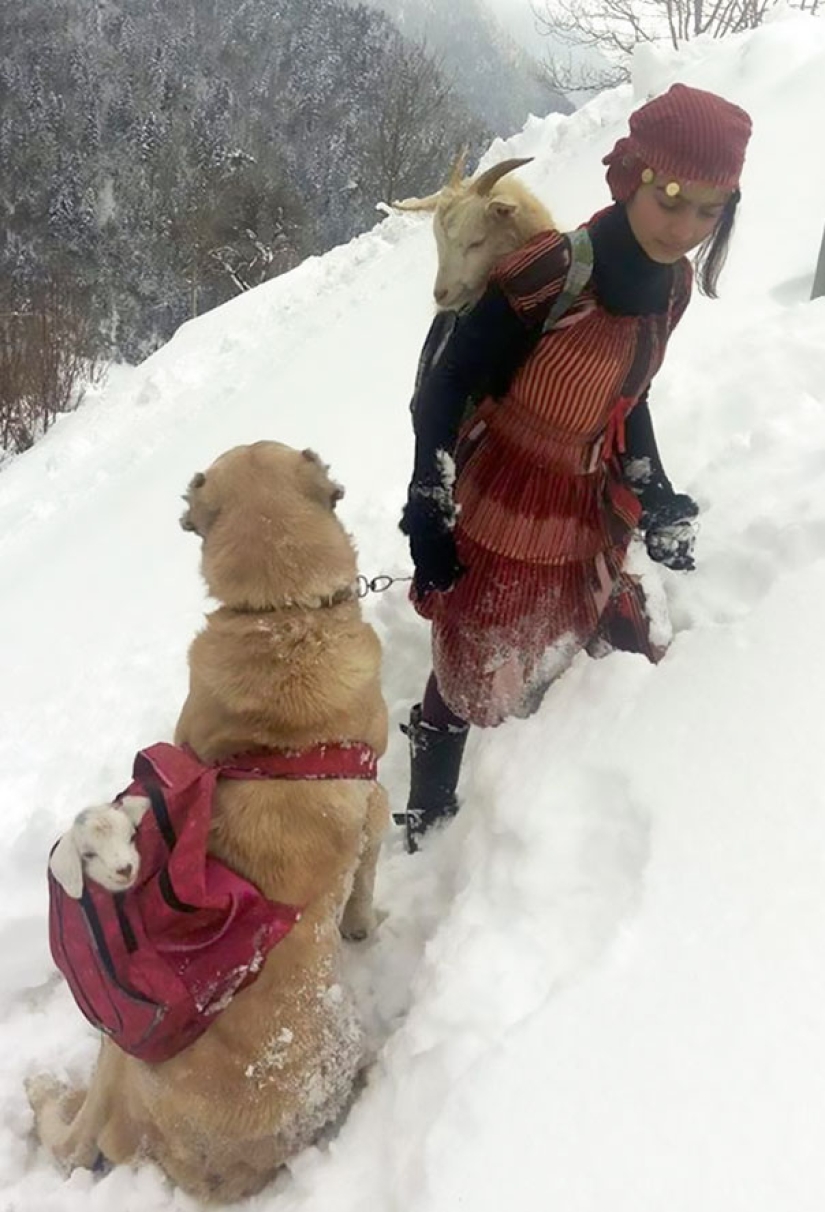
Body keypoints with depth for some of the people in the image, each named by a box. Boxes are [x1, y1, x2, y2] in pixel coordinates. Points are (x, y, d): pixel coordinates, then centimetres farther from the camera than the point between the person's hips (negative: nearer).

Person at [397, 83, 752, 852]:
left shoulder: (670, 282, -4)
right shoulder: (547, 275, -28)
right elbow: (440, 392, -20)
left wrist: (656, 498, 14)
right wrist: (428, 517, -18)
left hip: (590, 510, 7)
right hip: (500, 513, -7)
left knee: (539, 662, 24)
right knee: (468, 673, 8)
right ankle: (425, 825, 32)